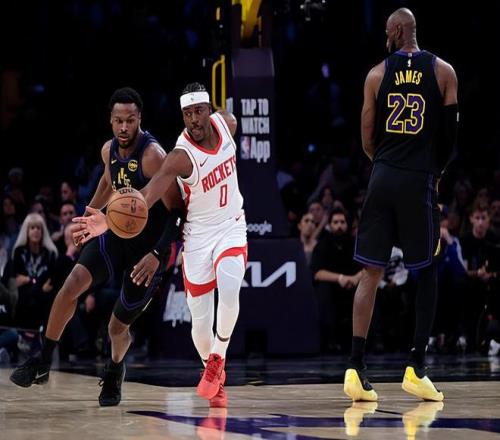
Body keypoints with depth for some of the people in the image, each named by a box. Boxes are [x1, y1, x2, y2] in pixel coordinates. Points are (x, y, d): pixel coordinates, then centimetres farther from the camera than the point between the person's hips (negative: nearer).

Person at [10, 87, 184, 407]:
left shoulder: (153, 155, -23)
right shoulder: (110, 150, -1)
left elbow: (176, 209, -23)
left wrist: (158, 255, -31)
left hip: (148, 246, -5)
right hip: (118, 233, 5)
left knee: (119, 326, 4)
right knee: (74, 282, -19)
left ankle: (115, 372, 39)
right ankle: (42, 363, -10)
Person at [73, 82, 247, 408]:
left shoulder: (225, 122, -11)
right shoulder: (182, 156, -25)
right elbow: (147, 196, -37)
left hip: (232, 227, 2)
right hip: (199, 234, -2)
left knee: (229, 291, -25)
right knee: (201, 318, 0)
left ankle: (217, 359, -3)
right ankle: (214, 375, 27)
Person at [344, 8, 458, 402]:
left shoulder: (377, 74, 4)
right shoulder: (443, 72, 1)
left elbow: (367, 140, 6)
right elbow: (451, 136, 1)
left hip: (383, 177, 2)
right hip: (420, 180, -2)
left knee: (372, 273, 4)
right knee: (426, 273, 9)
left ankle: (357, 368, -4)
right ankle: (417, 368, 5)